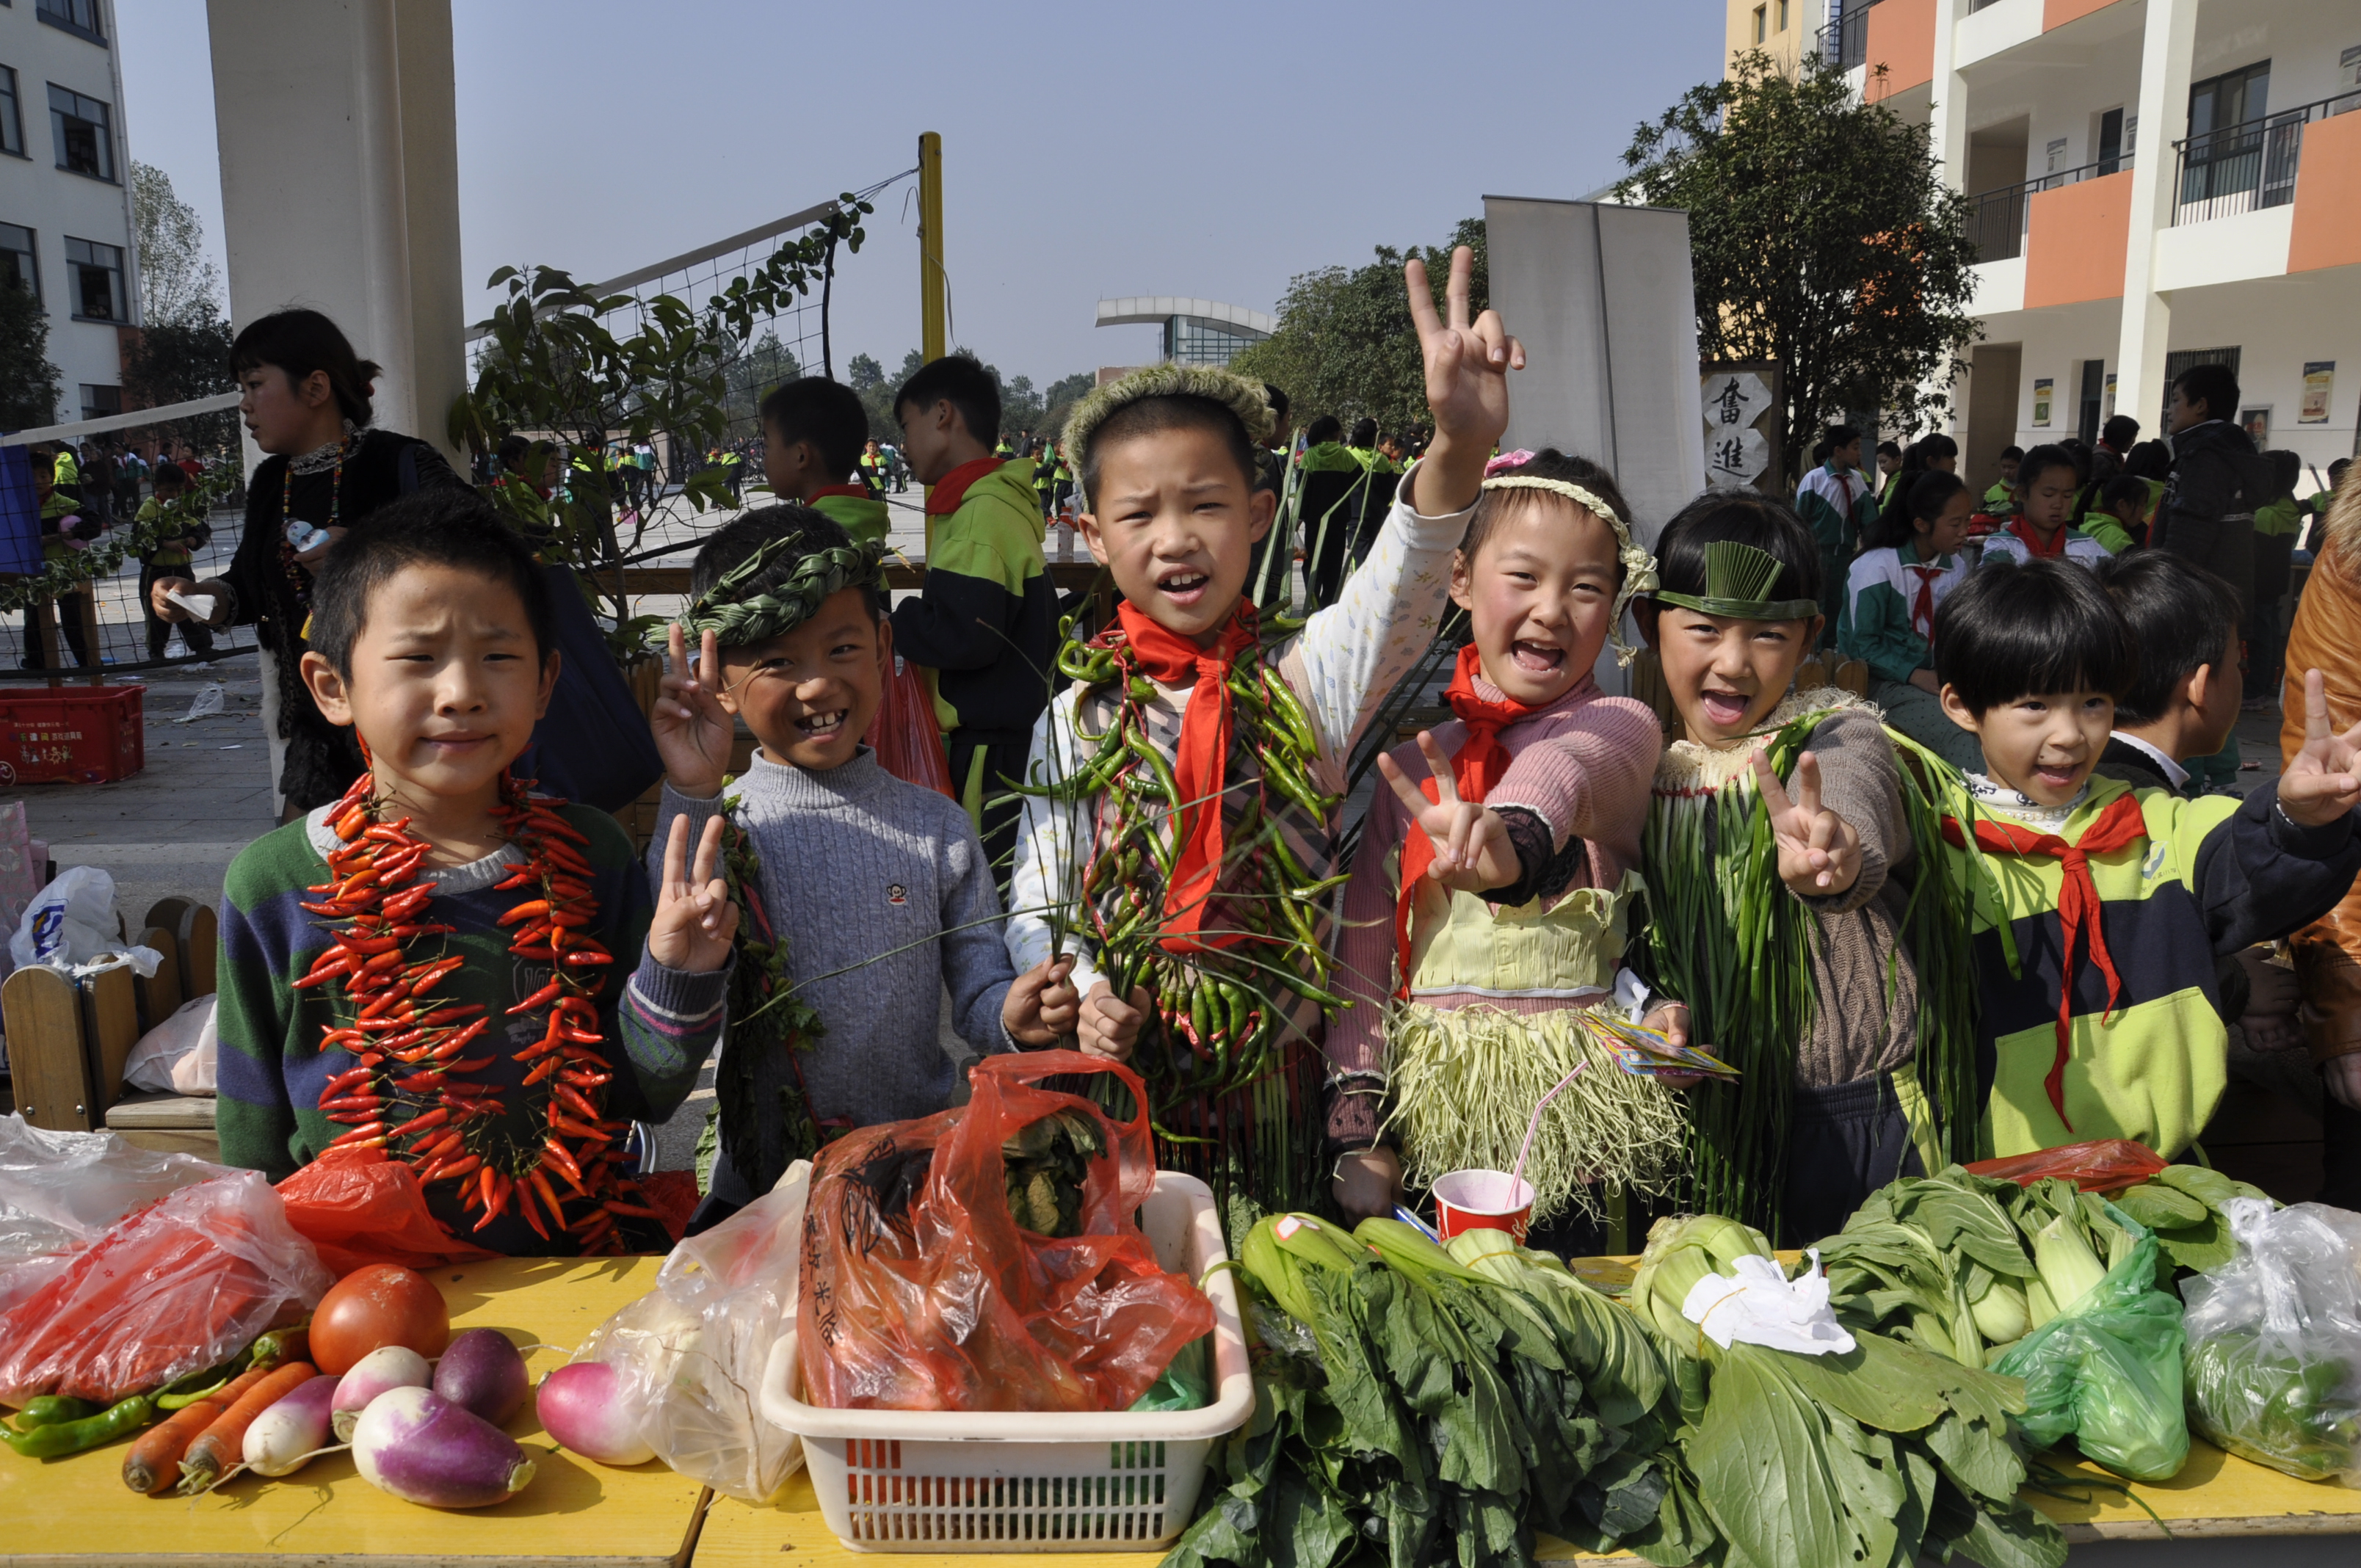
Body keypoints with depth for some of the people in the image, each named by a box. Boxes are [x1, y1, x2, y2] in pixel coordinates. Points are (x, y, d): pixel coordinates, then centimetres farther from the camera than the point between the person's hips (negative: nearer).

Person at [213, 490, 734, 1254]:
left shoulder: (590, 854, -1)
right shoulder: (272, 884, -3)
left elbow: (644, 1094, 2)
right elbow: (252, 1141, 8)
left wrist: (677, 975, -12)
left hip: (576, 1263, 3)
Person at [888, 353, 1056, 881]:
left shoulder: (983, 512, -17)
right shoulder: (1006, 503, 15)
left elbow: (965, 635, -25)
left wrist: (888, 624, -10)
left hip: (989, 749, -10)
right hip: (1004, 733, 10)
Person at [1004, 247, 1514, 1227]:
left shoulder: (1303, 680, -3)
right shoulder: (1075, 719, 1)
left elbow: (1397, 596, -24)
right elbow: (1035, 906, 4)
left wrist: (1461, 448, -43)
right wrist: (1077, 996, -18)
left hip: (1275, 1084, -1)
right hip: (1116, 1080, 1)